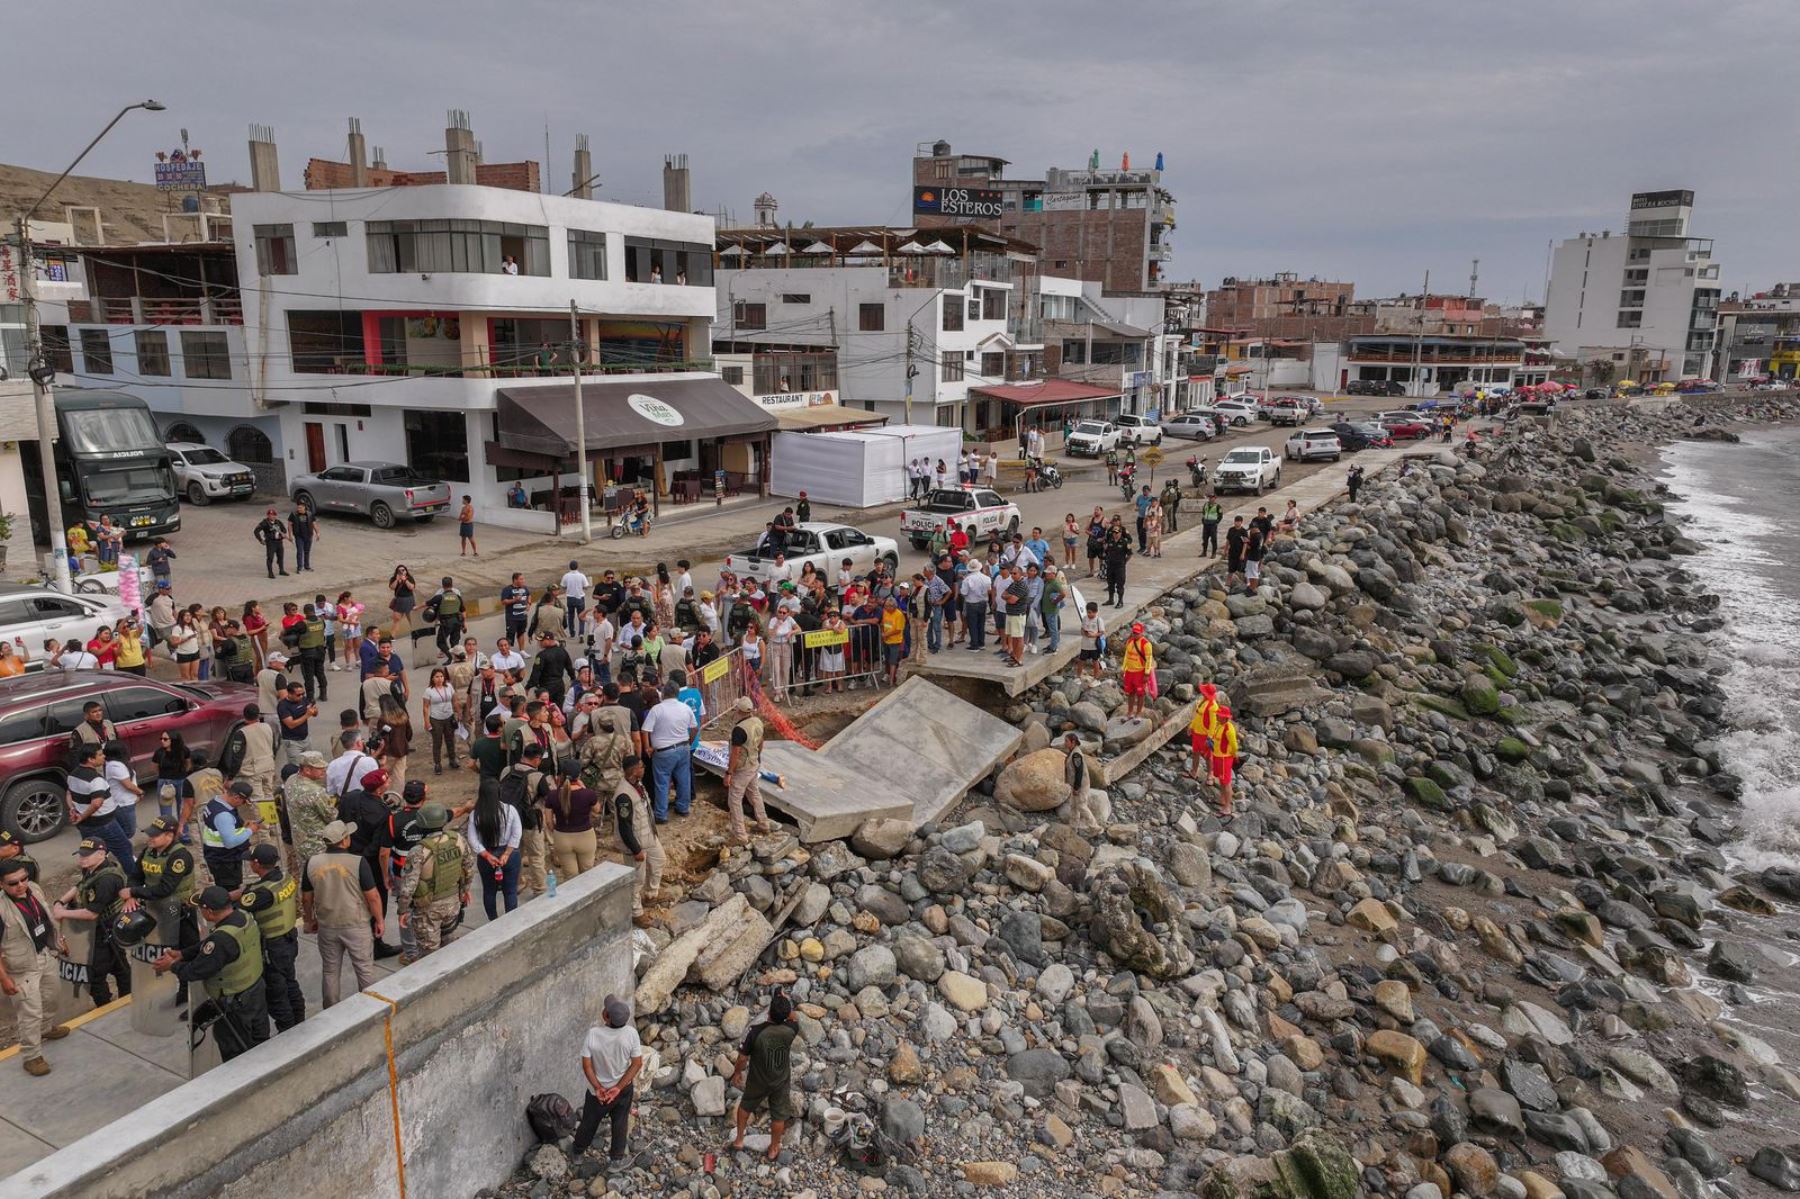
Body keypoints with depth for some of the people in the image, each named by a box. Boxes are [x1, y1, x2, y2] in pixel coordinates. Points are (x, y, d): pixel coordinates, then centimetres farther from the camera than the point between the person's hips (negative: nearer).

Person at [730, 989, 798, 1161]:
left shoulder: (757, 1032, -32)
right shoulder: (790, 1030, -26)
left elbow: (743, 1058, -17)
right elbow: (792, 1018, 2)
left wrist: (737, 1073, 0)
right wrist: (786, 1000, -1)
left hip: (758, 1081, -1)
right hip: (781, 1082, 1)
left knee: (746, 1106, 28)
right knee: (779, 1115, 23)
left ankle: (739, 1140, 44)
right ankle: (773, 1149, 40)